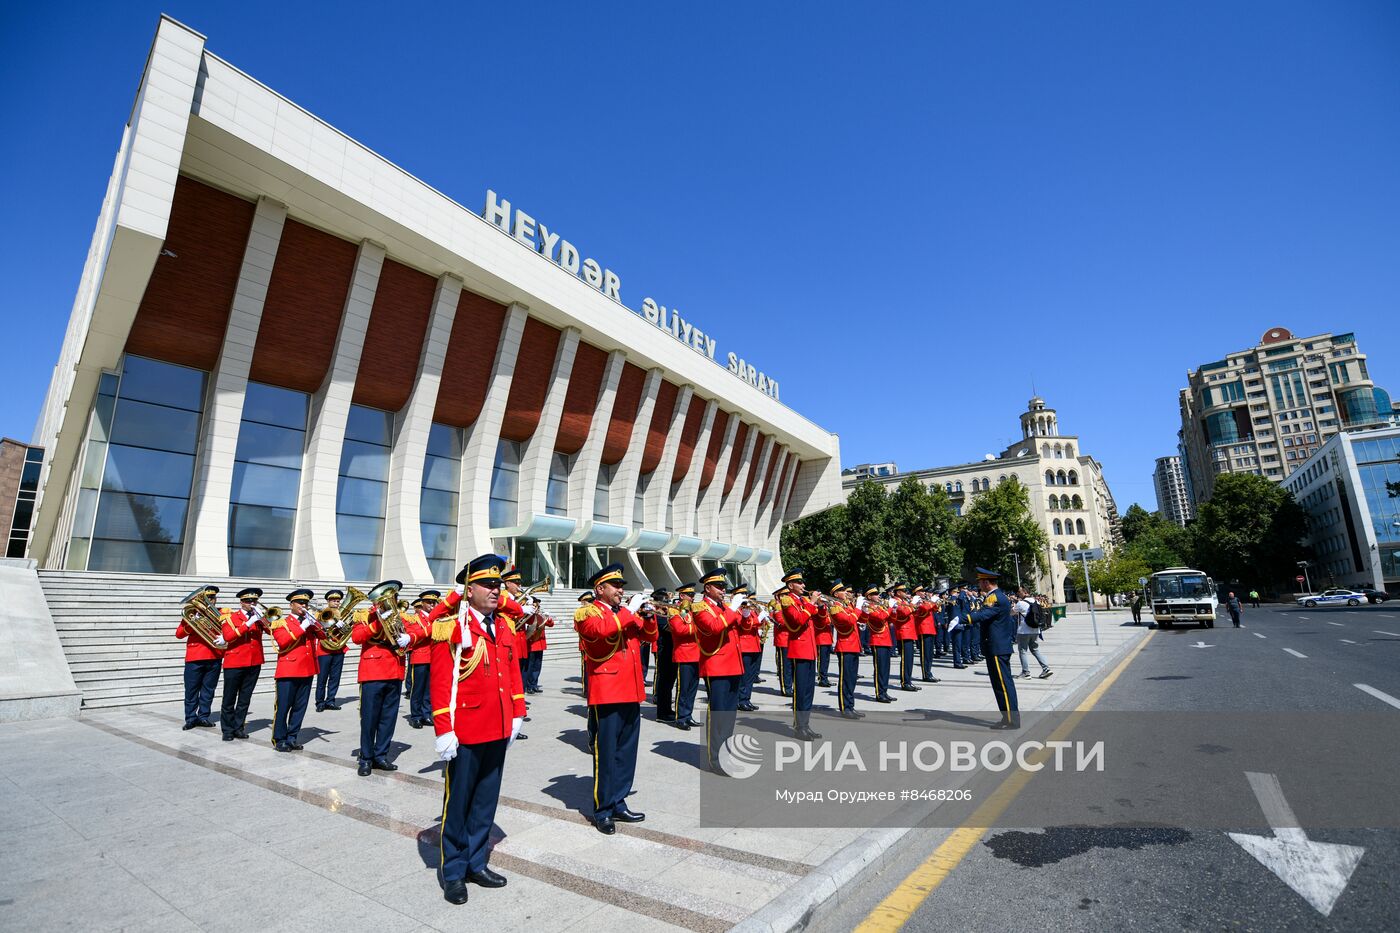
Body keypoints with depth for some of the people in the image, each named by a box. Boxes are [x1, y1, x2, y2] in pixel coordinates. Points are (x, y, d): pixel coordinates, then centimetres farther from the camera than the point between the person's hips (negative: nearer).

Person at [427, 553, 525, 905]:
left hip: (498, 731, 6)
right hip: (465, 732, -6)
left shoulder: (504, 628, 7)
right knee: (457, 802, 10)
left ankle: (476, 863, 33)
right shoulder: (450, 626, -12)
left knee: (486, 800, 17)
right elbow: (439, 681, -14)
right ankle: (454, 872, 27)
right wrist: (443, 731, -16)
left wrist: (517, 715, 10)